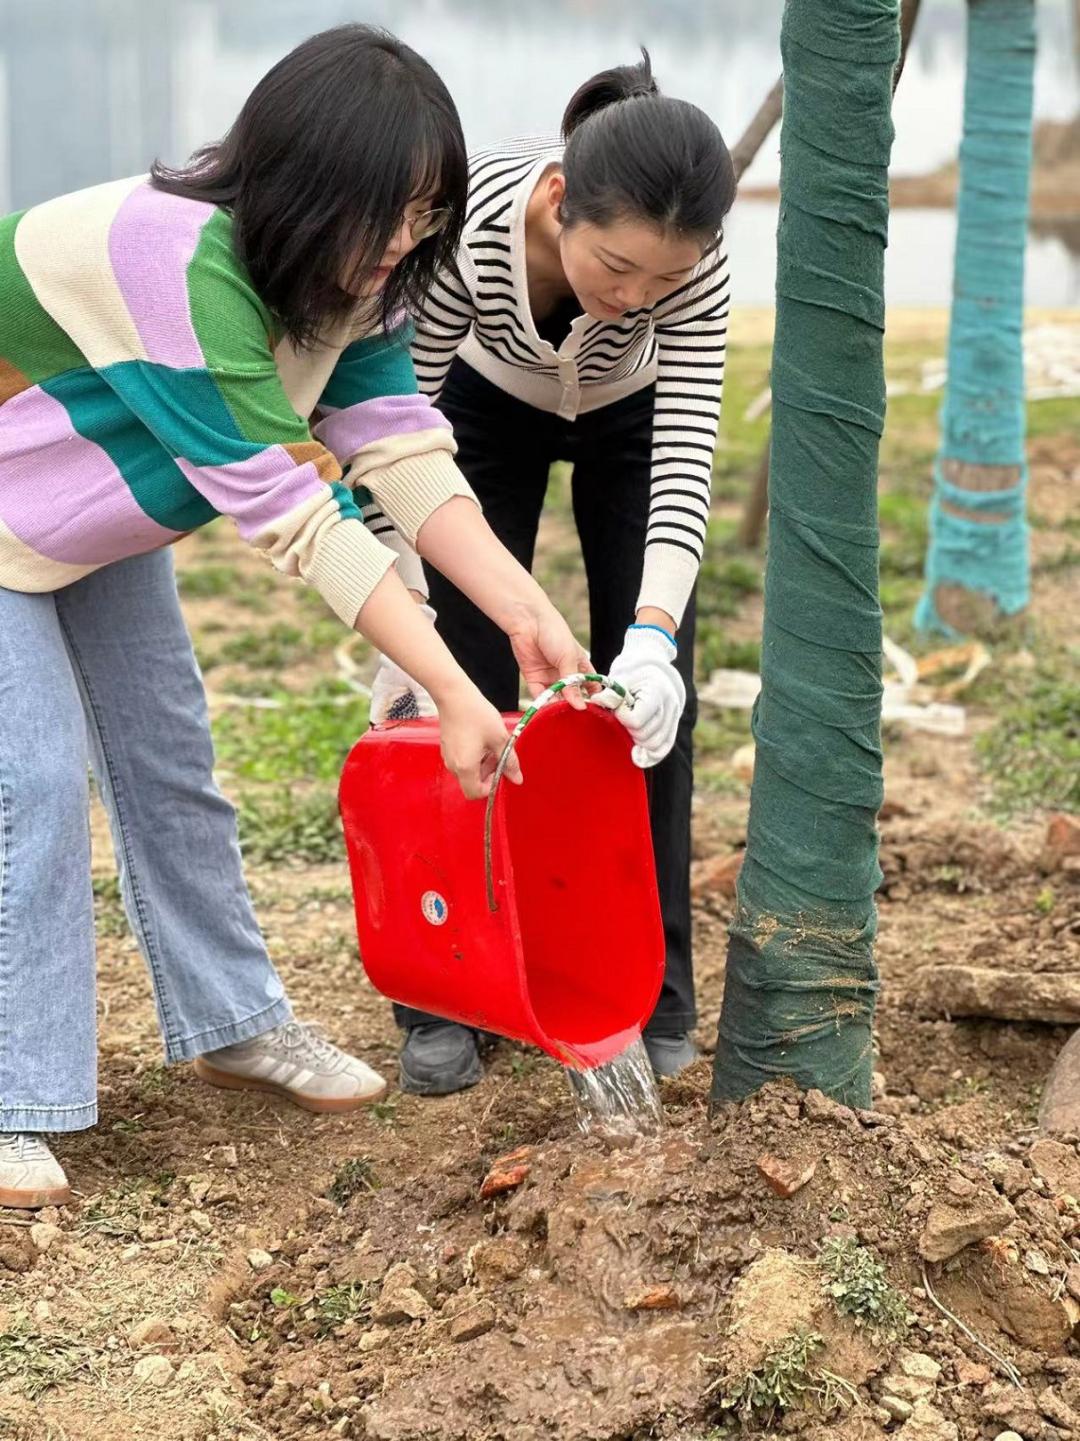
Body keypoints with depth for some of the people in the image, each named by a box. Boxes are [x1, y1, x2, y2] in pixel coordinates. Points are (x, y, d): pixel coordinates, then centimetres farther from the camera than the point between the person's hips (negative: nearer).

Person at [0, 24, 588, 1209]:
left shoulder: (345, 270, -14)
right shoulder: (186, 270, -40)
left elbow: (404, 456, -18)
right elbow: (295, 520, -39)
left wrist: (532, 619, -28)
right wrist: (453, 693, -37)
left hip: (99, 520, 8)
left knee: (167, 755, 11)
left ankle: (230, 1021, 25)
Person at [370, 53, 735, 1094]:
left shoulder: (694, 260, -38)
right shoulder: (464, 225, -40)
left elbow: (686, 461, -38)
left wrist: (653, 637, -52)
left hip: (632, 419, 1)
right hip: (489, 406, 0)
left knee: (648, 698, -6)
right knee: (463, 694, -5)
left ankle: (652, 998, 7)